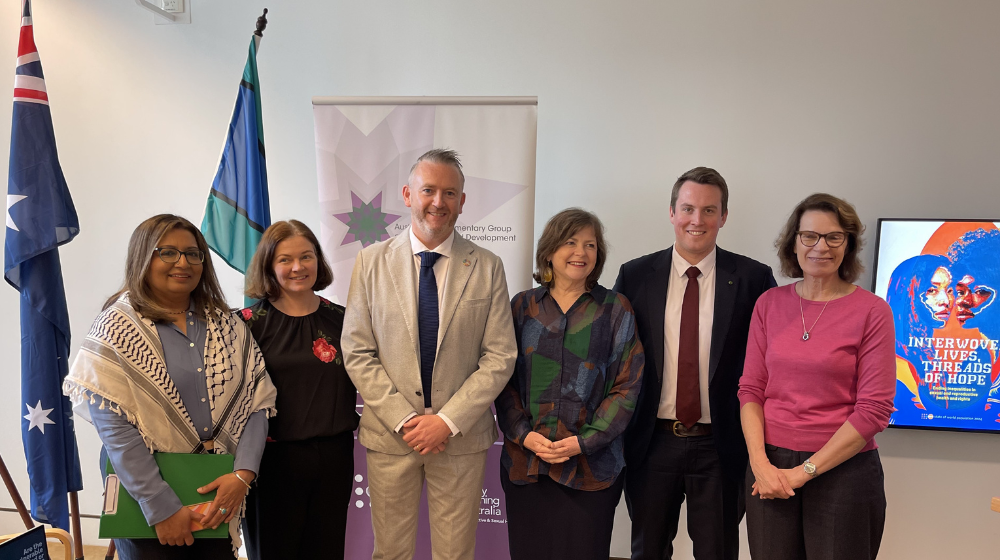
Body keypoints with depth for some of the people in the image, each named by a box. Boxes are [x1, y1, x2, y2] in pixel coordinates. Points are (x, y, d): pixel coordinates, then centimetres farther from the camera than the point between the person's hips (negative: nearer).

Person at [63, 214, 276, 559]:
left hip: (221, 488, 4)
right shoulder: (116, 329, -7)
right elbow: (114, 427, -14)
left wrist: (243, 473, -13)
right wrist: (163, 508, -17)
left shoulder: (226, 325, 4)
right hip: (143, 486, -3)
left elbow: (256, 401, 0)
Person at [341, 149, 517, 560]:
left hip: (461, 436, 0)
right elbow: (357, 352, -2)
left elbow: (500, 357, -4)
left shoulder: (487, 267, -1)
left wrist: (449, 421, -12)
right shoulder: (371, 262, 0)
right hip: (389, 433, 1)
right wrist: (402, 418, -10)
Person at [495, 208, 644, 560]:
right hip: (525, 462, 2)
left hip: (591, 465, -1)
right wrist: (524, 435, -8)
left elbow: (627, 386, -2)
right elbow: (504, 378, 6)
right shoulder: (523, 306, 7)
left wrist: (584, 441, -10)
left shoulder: (615, 309, 3)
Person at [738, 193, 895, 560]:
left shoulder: (871, 311, -7)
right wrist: (760, 462, -9)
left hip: (842, 471, -3)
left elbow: (874, 409, -10)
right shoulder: (770, 304, 3)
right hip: (770, 467, 3)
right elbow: (751, 388, 3)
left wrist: (805, 471, -12)